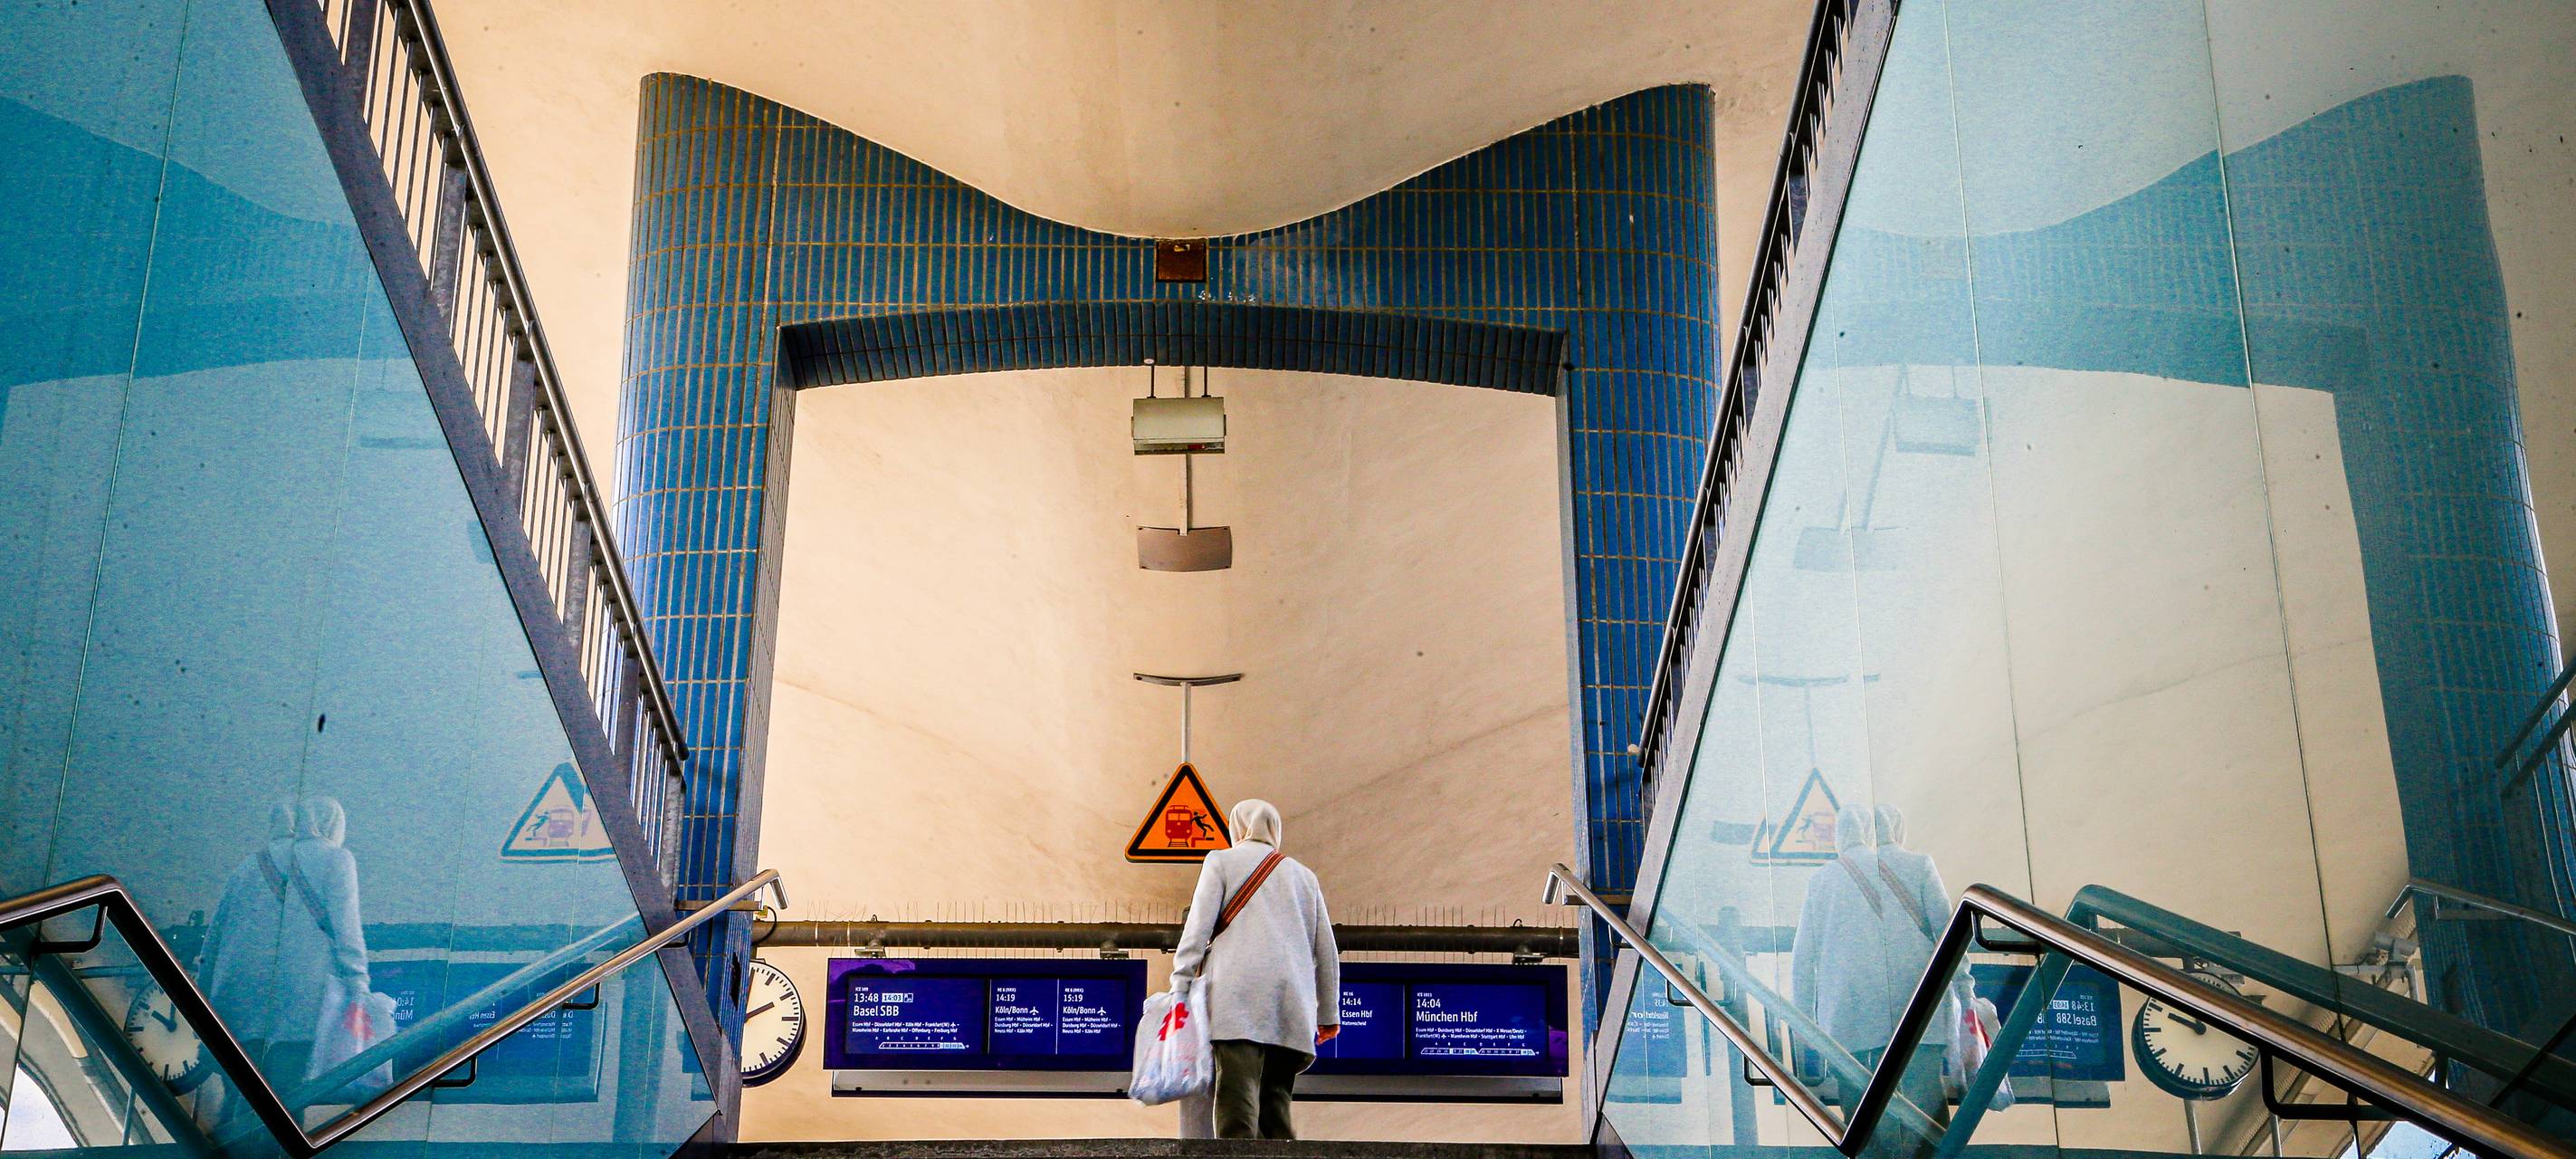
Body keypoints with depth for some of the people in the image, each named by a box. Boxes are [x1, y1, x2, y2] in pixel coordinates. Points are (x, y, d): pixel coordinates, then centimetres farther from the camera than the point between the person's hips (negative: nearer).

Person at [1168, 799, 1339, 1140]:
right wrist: (1329, 1012, 25)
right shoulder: (1303, 874, 24)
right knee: (1275, 1102, 7)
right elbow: (1326, 949, 21)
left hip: (1239, 995, -4)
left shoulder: (1222, 861, 13)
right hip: (1292, 1003, 4)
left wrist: (1181, 982, 2)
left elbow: (1198, 926, 1)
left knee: (1238, 1099, -12)